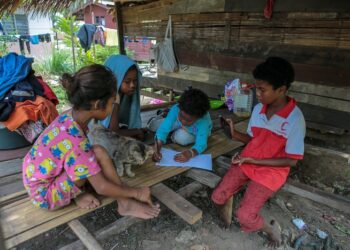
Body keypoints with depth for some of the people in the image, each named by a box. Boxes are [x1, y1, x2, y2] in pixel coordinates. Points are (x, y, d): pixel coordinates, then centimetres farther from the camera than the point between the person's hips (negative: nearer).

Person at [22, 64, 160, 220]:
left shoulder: (70, 117, -10)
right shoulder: (74, 141, -33)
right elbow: (102, 188, -26)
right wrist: (137, 192, -13)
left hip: (43, 177, 8)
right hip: (45, 194, -8)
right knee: (98, 153, -23)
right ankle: (125, 203, -7)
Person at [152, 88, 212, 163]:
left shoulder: (203, 121, -43)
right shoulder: (175, 109, -38)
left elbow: (201, 144, -44)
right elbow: (163, 130, -39)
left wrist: (190, 153, -65)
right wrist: (157, 150, -54)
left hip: (197, 132, -2)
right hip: (179, 124, 2)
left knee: (181, 138, -31)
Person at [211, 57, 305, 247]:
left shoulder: (295, 119, -21)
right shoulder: (258, 109, -4)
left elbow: (291, 160, -17)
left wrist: (253, 161, -22)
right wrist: (235, 134, -11)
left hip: (271, 171, -5)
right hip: (246, 163, 5)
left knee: (245, 216, -12)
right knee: (217, 197, -3)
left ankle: (271, 229, 20)